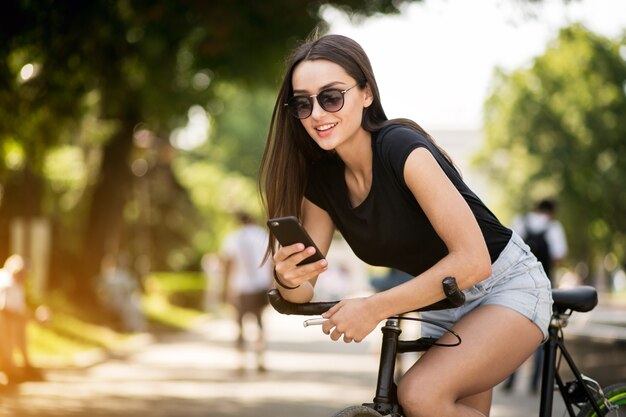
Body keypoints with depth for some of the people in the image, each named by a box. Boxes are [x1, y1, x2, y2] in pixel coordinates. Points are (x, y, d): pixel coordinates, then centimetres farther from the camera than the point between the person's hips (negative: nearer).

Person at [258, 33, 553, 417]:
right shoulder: (322, 181, -6)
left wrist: (373, 308, -31)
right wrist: (288, 279, -28)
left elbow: (473, 261, -31)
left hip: (506, 287, -7)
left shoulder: (402, 149, -26)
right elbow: (304, 293, -4)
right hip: (443, 304, 7)